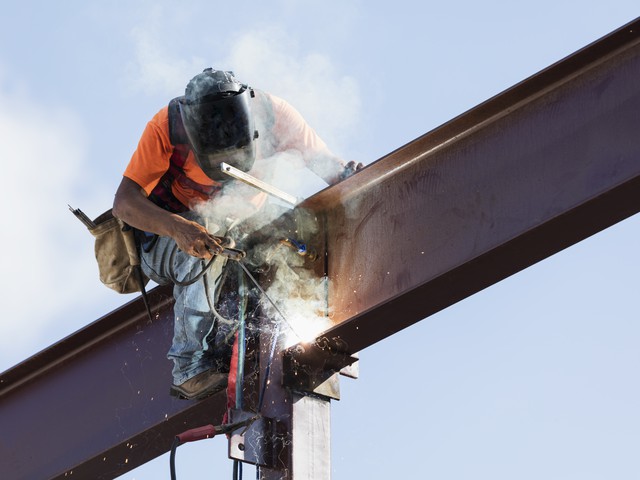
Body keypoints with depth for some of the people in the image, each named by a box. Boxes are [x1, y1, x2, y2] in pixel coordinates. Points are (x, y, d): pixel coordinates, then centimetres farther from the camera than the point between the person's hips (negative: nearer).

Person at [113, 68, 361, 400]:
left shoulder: (274, 114, -21)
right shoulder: (168, 126, -27)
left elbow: (325, 162, -13)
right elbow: (123, 202, -30)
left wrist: (348, 178, -37)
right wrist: (178, 228, -48)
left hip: (240, 228, 4)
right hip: (167, 237, -4)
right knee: (206, 248, -36)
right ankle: (192, 366, -36)